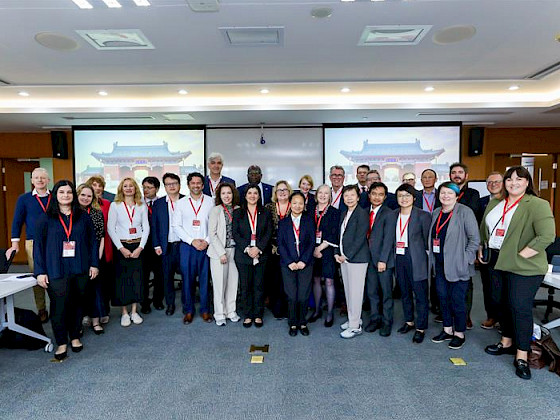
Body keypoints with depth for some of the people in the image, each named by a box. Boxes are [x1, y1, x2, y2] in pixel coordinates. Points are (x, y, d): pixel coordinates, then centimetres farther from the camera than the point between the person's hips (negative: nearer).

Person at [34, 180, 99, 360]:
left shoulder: (83, 216, 6)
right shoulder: (46, 218, 1)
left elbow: (92, 241, 8)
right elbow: (38, 244, 0)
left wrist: (94, 264, 2)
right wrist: (40, 271, -5)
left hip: (80, 269, 2)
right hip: (56, 271, -2)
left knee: (77, 304, 11)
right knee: (59, 306, 1)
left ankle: (75, 337, 28)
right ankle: (61, 343, 17)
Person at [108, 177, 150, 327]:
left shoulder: (142, 206, 6)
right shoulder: (115, 205, 1)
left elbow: (146, 228, 4)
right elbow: (110, 228, -3)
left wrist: (140, 247, -6)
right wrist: (121, 248, -10)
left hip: (138, 246, 2)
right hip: (121, 246, -2)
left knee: (137, 278, 4)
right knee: (121, 279, 1)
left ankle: (134, 311, 16)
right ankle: (124, 313, 14)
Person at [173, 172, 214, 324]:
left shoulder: (210, 201, 4)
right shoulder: (181, 203, 5)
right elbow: (176, 226, 2)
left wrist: (207, 241, -9)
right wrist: (192, 241, -8)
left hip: (206, 246, 0)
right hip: (187, 245, 0)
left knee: (205, 278, 4)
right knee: (187, 279, 4)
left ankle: (205, 310, 17)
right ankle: (188, 310, 17)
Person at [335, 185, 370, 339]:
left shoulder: (362, 213, -11)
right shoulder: (343, 213, 14)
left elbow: (360, 238, -16)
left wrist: (347, 256, -14)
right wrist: (337, 253, 6)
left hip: (357, 258, -8)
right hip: (343, 258, 8)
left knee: (355, 292, -3)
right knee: (348, 290, 14)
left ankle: (355, 326, 6)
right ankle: (353, 319, 28)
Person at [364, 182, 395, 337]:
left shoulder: (388, 213, -10)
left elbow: (388, 239, -14)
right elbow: (367, 235, 10)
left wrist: (382, 260, -17)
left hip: (383, 259, -5)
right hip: (370, 258, 6)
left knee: (386, 292, 6)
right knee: (371, 291, 13)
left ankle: (387, 322, 20)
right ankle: (374, 319, 27)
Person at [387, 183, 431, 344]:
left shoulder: (423, 216, -8)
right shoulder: (393, 215, 7)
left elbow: (427, 240, -4)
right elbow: (391, 238, 10)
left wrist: (423, 256, -3)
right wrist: (392, 255, 5)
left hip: (416, 260, -5)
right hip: (399, 258, 5)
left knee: (420, 294, 3)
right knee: (405, 292, 17)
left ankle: (420, 328, 15)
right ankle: (409, 321, 33)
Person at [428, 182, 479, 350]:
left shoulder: (464, 212, -8)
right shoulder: (436, 213, 11)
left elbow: (475, 238, -10)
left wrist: (465, 259, -13)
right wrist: (432, 258, 11)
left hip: (457, 266, -6)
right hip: (439, 265, 6)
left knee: (457, 300, 1)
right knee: (443, 297, 13)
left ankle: (459, 334, 18)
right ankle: (447, 330, 28)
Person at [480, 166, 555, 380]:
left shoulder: (537, 205, -10)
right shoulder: (494, 203, 11)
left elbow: (546, 236, -18)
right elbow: (483, 229, 21)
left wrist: (520, 255, -18)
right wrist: (481, 249, 11)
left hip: (524, 266, -6)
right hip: (497, 262, 7)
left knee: (520, 307, -3)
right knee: (503, 303, 16)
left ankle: (521, 356, 10)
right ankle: (507, 342, 34)